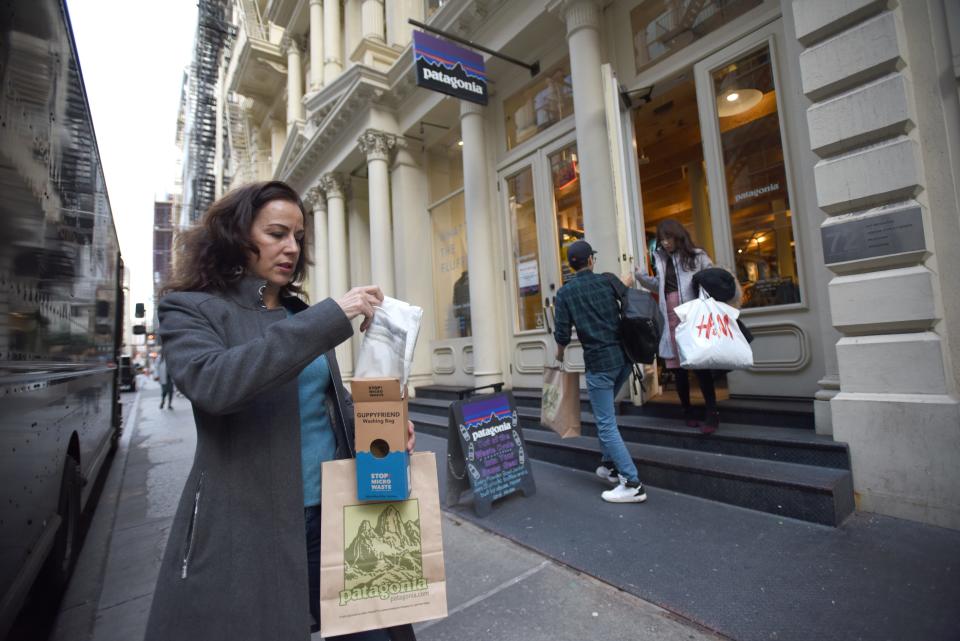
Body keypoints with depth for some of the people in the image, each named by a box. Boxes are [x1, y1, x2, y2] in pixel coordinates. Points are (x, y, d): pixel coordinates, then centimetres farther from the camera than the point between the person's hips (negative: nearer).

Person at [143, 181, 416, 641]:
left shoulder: (303, 314, 10)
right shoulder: (190, 309, -4)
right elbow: (212, 383, -26)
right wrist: (330, 318, -27)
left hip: (334, 512, 5)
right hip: (248, 527, -4)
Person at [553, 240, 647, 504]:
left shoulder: (565, 293, -3)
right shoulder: (608, 279, 4)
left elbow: (562, 334, -5)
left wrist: (560, 355, 14)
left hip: (599, 362, -5)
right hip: (623, 357, 5)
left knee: (606, 424, 2)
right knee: (604, 412, 23)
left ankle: (633, 484, 3)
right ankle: (610, 464, 30)